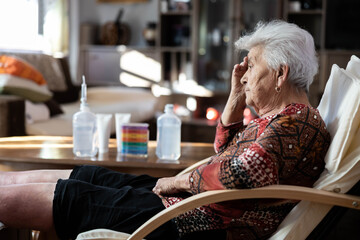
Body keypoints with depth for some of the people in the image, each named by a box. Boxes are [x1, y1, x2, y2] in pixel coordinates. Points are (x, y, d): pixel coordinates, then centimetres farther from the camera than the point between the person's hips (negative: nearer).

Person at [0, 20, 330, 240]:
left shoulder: (296, 121, -17)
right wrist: (237, 96, 15)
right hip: (183, 200, 10)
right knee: (85, 176, 12)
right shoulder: (285, 118, 16)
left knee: (67, 197, -4)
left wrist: (181, 181, -12)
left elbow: (233, 179, -29)